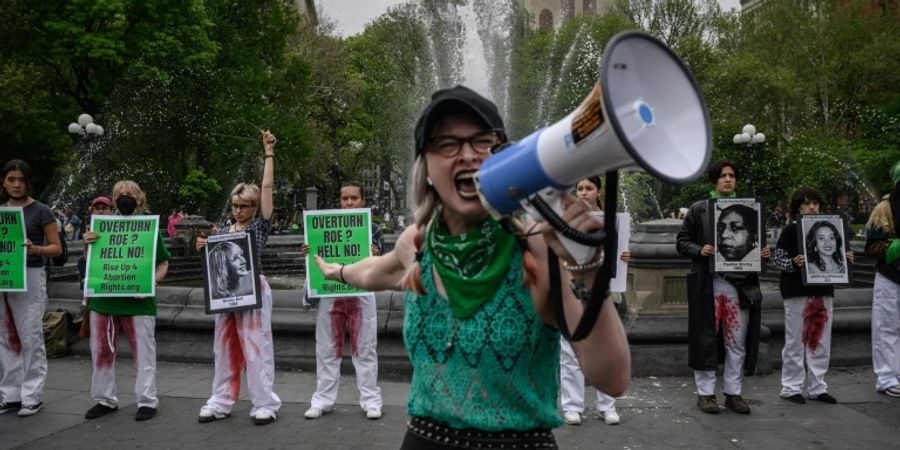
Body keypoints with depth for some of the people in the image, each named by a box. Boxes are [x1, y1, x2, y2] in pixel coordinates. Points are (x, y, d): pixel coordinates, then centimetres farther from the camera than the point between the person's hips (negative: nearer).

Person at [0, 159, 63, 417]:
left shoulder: (41, 211, -1)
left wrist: (35, 249, -21)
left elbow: (57, 248, -3)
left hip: (30, 278, -5)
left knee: (30, 338, -4)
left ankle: (32, 396, 3)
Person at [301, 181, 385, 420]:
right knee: (327, 349, 7)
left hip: (361, 293, -2)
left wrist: (375, 256, -23)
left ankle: (371, 400, 12)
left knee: (364, 349, 4)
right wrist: (307, 252, -9)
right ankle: (322, 400, 17)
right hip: (330, 293, 2)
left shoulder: (372, 228, 4)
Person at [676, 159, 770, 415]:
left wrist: (763, 252, -2)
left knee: (738, 341, 6)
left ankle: (733, 393, 18)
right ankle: (705, 393, 12)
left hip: (740, 284, 3)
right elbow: (682, 242, 3)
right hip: (708, 284, -3)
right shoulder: (699, 209, 4)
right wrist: (700, 250, -15)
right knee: (706, 338, 2)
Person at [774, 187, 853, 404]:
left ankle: (817, 387, 17)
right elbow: (777, 258, -6)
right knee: (796, 341, 0)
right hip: (797, 292, -5)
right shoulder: (791, 230, -2)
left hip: (823, 291, 5)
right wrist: (793, 263, -24)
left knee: (820, 342, 8)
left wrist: (845, 259, 1)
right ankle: (791, 387, 7)